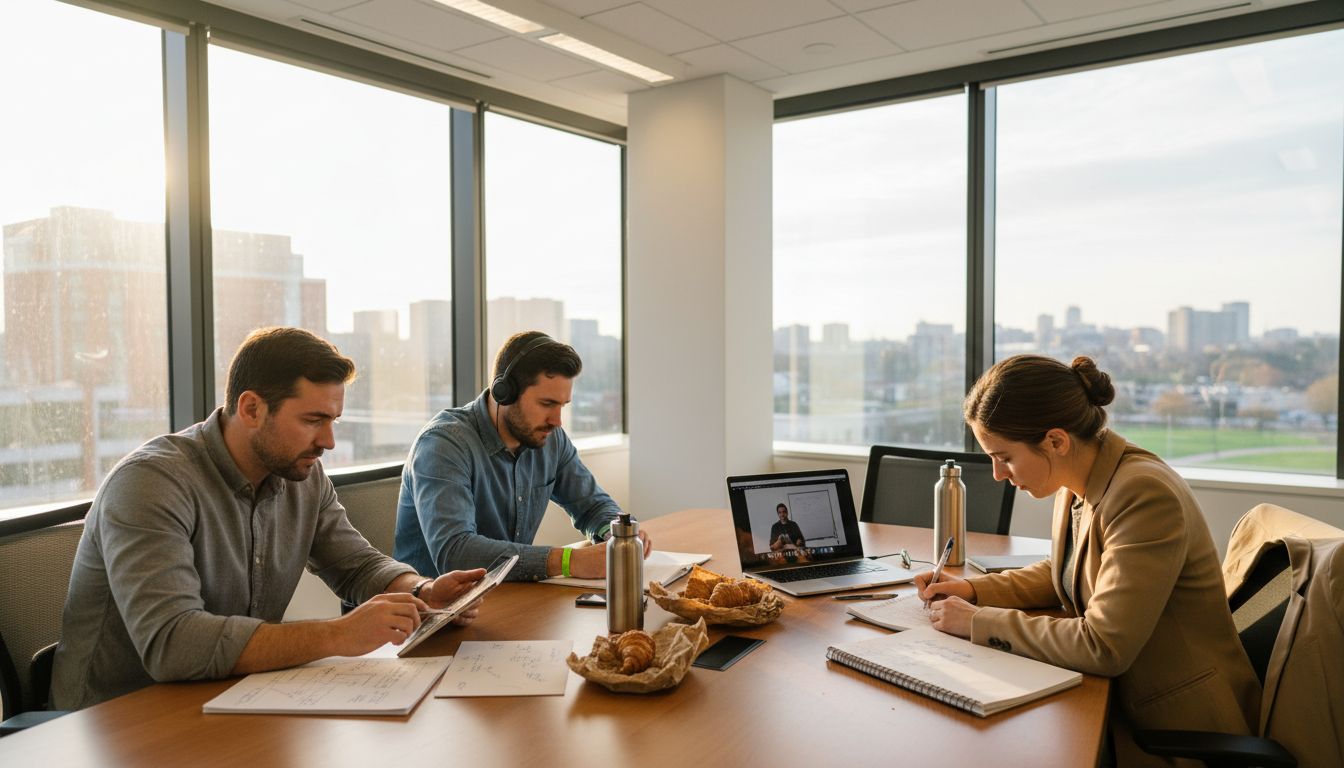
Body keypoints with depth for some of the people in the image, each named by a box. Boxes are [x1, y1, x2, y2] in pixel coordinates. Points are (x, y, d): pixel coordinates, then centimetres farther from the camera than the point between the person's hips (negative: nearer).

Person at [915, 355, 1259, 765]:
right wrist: (973, 590, 2)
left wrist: (980, 622, -21)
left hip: (1178, 729, -7)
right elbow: (1061, 573, 17)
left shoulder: (1144, 496, -26)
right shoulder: (1078, 484, -1)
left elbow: (1103, 647, -29)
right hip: (1118, 697, 7)